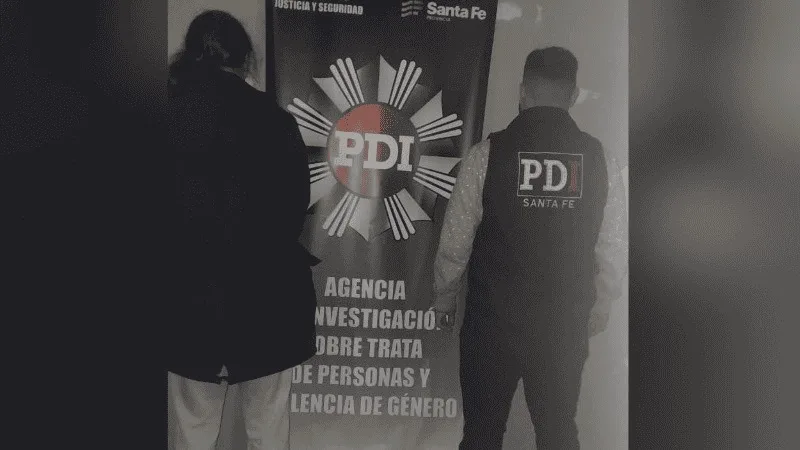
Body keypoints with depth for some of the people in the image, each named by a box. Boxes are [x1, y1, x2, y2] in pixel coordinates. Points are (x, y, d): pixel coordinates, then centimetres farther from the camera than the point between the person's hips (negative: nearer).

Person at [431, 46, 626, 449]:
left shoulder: (487, 154, -10)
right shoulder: (598, 158, -4)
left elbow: (456, 241, -6)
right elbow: (611, 242, 0)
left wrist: (444, 299, 10)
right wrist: (601, 304, 16)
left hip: (494, 318, -2)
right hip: (565, 322, 3)